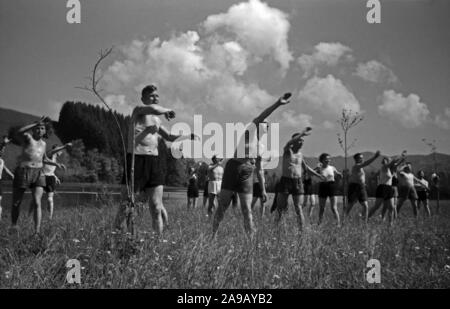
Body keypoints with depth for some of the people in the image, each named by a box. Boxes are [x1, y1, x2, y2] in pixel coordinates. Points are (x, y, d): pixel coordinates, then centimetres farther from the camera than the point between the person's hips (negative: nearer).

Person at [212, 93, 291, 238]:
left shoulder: (260, 146, 21)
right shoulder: (251, 128, 6)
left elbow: (259, 169, 25)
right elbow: (260, 117, -13)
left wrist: (263, 189, 21)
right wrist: (277, 104, -23)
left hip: (247, 175, 5)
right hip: (233, 168, -5)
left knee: (247, 210, 0)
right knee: (222, 207, -3)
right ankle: (213, 236, 6)